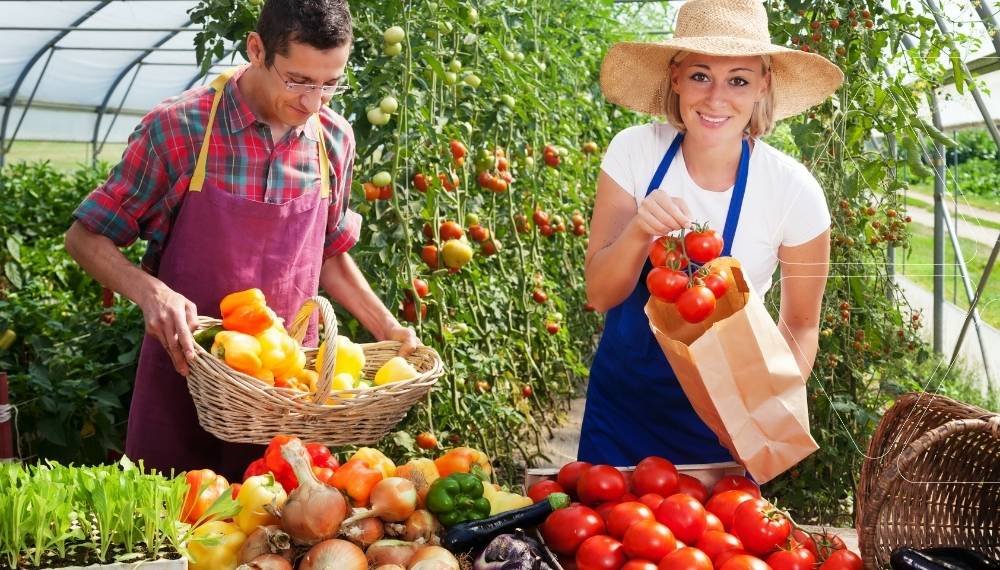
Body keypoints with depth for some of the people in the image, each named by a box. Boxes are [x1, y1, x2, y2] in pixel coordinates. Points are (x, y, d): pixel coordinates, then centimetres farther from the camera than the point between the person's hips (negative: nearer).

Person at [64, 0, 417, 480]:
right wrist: (149, 291, -22)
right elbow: (85, 237, -5)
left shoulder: (334, 139, 0)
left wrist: (389, 331, 8)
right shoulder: (177, 128, -12)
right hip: (184, 368, -3)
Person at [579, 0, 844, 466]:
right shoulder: (633, 151, -14)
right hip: (624, 394, 2)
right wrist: (639, 231, -31)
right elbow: (599, 294, -12)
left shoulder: (793, 191, -18)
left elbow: (800, 324, -5)